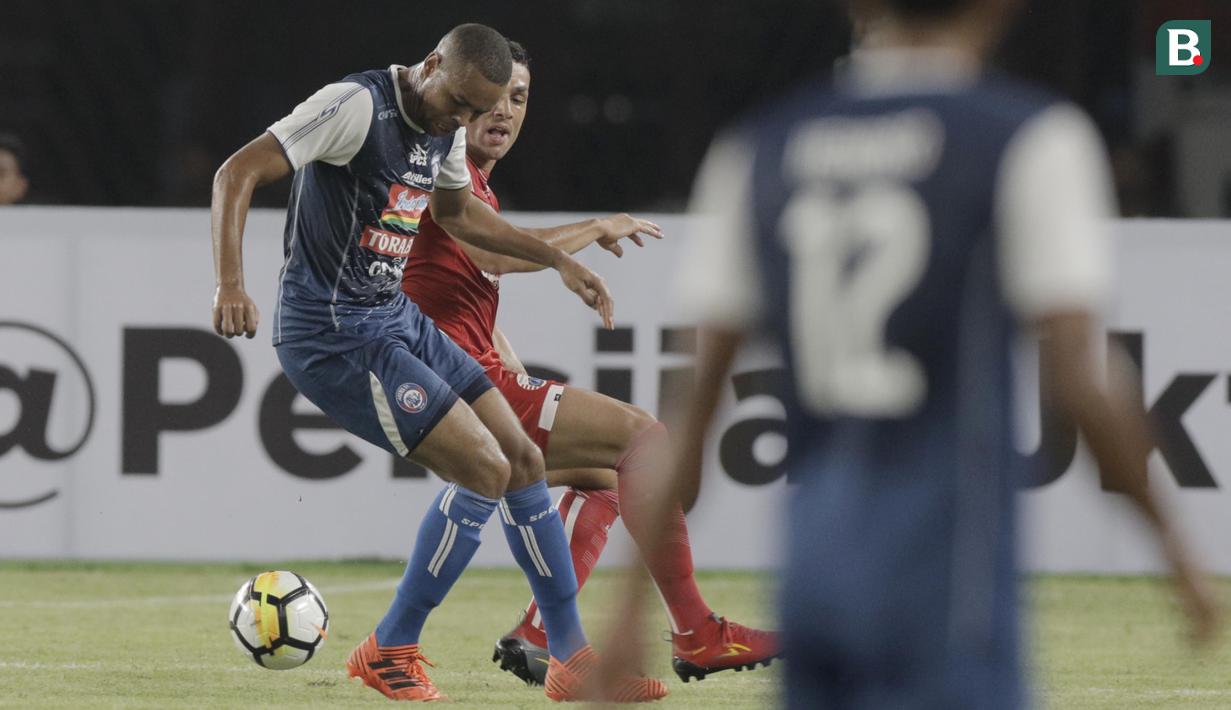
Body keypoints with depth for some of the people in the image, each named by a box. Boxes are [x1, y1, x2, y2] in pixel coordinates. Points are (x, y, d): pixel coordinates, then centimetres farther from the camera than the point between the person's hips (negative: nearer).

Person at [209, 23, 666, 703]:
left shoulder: (446, 128, 8)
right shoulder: (359, 105, -19)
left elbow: (459, 210, 30)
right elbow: (237, 173, -23)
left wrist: (558, 259, 30)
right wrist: (231, 285, -34)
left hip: (396, 318, 9)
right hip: (332, 334, -9)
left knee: (523, 460, 8)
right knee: (485, 470, -14)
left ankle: (572, 662, 17)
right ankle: (390, 652, -2)